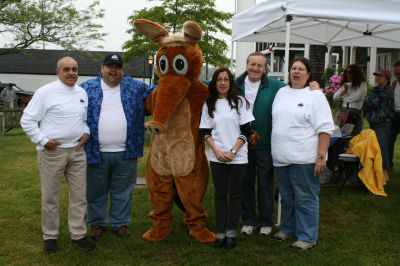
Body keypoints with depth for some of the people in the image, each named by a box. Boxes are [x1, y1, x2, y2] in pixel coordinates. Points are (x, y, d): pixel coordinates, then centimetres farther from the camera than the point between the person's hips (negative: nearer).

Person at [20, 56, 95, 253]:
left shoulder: (82, 93, 9)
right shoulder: (45, 92, -9)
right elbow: (27, 120, -8)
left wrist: (86, 132, 4)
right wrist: (43, 141, -12)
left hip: (77, 151, 5)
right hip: (52, 152, -5)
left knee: (79, 196, 9)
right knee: (50, 197, 7)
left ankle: (78, 234, 21)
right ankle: (50, 236, 22)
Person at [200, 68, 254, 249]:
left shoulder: (240, 102, 0)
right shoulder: (208, 104, 7)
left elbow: (245, 130, -3)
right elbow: (205, 132, 5)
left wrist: (233, 151, -12)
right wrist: (217, 151, -9)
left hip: (238, 156, -2)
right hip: (217, 157, 2)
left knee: (235, 194, 4)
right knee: (220, 194, 6)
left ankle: (231, 232, 12)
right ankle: (220, 232, 12)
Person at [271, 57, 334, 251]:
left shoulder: (315, 96, -7)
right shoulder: (281, 92, 12)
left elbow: (325, 129, -11)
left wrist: (321, 156, -17)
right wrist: (276, 151, 17)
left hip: (304, 159, -6)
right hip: (282, 157, 6)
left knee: (305, 199, 2)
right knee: (287, 197, 19)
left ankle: (307, 237, 13)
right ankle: (288, 228, 34)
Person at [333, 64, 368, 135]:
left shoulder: (362, 85, -1)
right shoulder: (345, 85, 15)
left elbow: (355, 98, -11)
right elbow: (335, 98, 7)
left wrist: (343, 98, 5)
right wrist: (344, 91, -9)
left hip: (355, 114, -5)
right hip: (342, 112, 5)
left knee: (353, 136, -7)